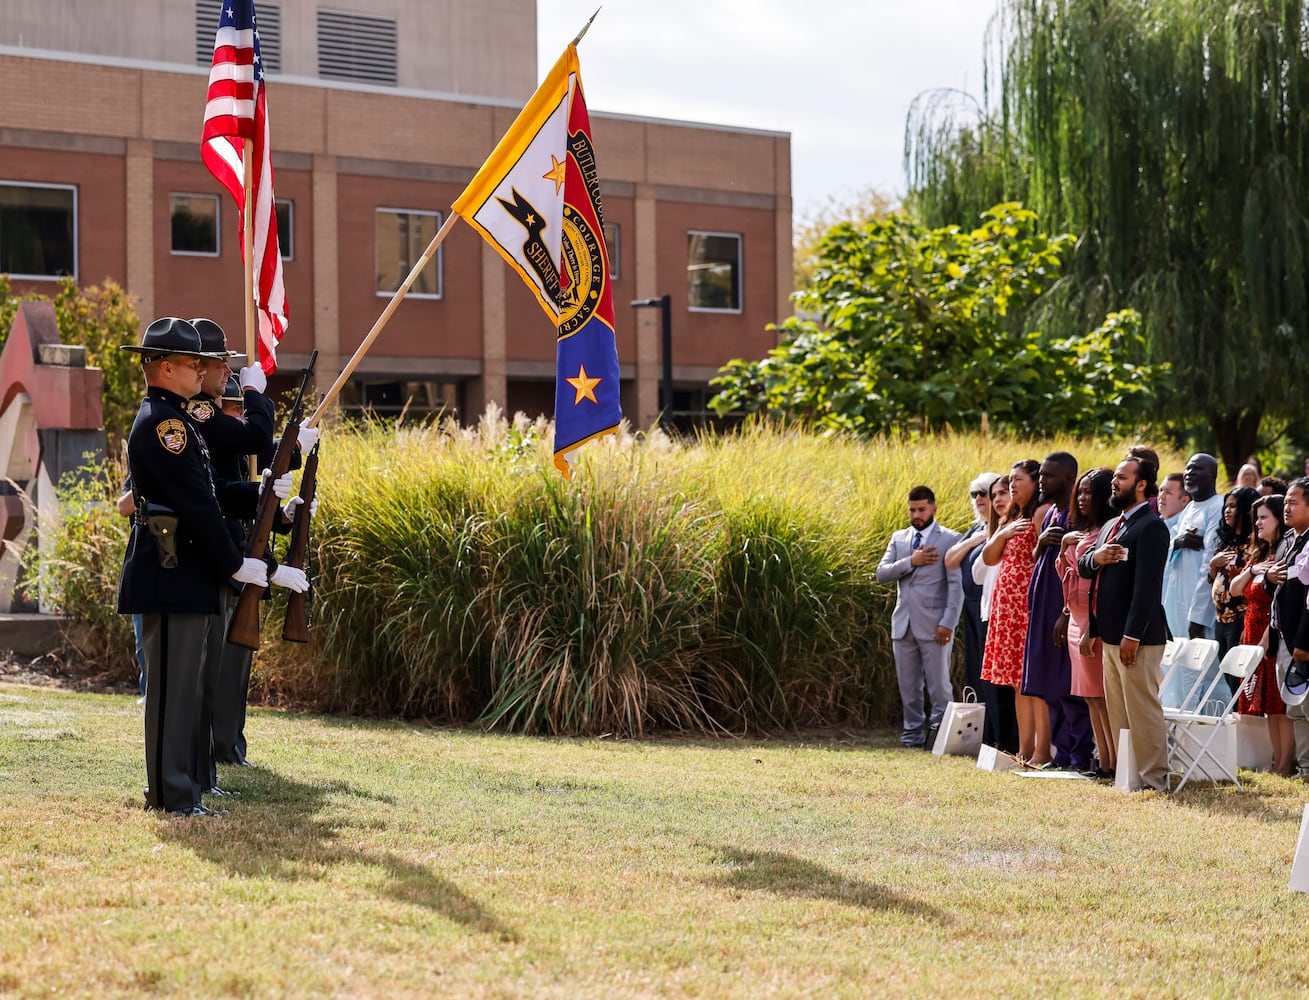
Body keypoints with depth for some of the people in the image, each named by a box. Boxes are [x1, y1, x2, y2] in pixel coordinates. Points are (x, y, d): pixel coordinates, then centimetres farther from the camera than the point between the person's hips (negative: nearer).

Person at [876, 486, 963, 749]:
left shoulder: (950, 540, -1)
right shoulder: (899, 539, 14)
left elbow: (956, 585, -7)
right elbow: (882, 573, 4)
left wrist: (948, 623, -16)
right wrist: (910, 562, -11)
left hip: (933, 625, -5)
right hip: (904, 625, 5)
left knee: (939, 685, -4)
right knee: (908, 687, 9)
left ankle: (939, 733, 2)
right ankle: (913, 734, 15)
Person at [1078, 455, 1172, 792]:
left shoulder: (1151, 527, -13)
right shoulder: (1112, 526, 18)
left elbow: (1148, 586, -19)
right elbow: (1082, 568, 20)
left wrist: (1132, 635, -23)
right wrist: (1095, 558, -4)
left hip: (1136, 637, -10)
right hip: (1110, 635, 10)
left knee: (1142, 710, -5)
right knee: (1117, 711, 13)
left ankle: (1154, 779, -1)